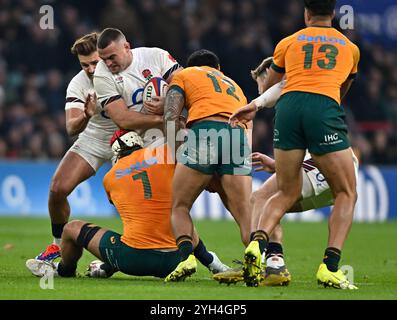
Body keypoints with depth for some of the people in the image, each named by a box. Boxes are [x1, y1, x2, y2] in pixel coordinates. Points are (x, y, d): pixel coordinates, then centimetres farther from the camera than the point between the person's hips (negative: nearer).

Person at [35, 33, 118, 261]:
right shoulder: (78, 84, -19)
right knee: (58, 189, -9)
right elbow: (71, 128, -27)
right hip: (92, 140, 2)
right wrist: (86, 116, -49)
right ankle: (59, 243, 15)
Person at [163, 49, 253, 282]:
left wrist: (174, 151, 9)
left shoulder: (183, 75, 26)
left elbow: (171, 117, 9)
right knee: (246, 216, 3)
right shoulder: (234, 85, 39)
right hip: (240, 137, 3)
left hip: (204, 132, -3)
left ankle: (186, 254, -15)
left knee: (180, 207, 11)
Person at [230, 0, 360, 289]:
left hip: (288, 105, 2)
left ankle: (258, 243, -13)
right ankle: (330, 268, -9)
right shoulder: (350, 48, 24)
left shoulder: (288, 43, 23)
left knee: (286, 194, 15)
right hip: (325, 108, -2)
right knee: (346, 194, 9)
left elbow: (269, 88, 37)